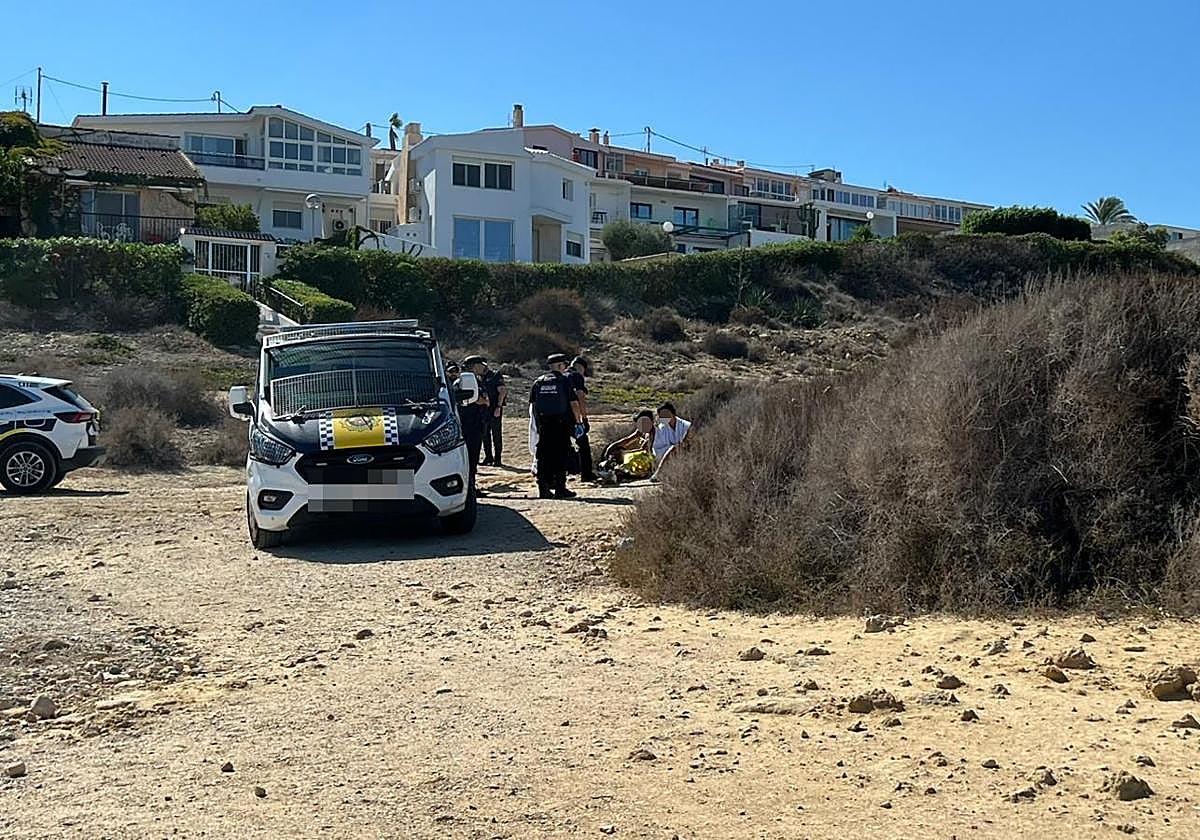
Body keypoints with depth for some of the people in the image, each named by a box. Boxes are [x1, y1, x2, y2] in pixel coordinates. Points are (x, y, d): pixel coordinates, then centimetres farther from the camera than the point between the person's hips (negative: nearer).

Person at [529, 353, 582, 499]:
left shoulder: (538, 381, 10)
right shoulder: (564, 380, -4)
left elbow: (532, 404, 11)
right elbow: (574, 403, -7)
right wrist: (579, 422, -1)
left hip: (544, 425, 4)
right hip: (561, 424, -4)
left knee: (543, 456, 7)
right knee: (560, 456, 0)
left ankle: (543, 489, 8)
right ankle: (560, 488, 0)